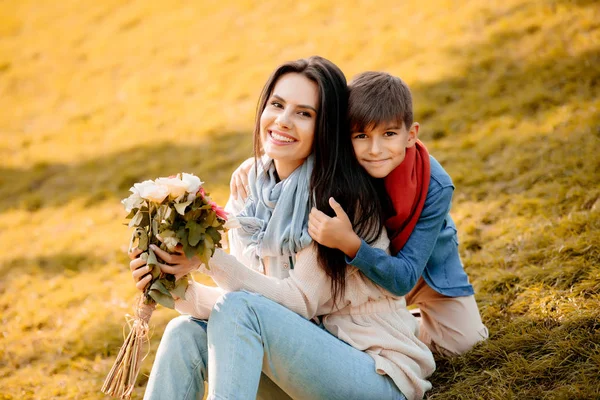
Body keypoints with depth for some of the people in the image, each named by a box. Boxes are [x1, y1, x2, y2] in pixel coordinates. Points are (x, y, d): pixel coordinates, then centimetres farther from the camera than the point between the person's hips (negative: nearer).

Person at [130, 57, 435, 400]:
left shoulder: (341, 195, -14)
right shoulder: (250, 190, 5)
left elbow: (301, 301, -18)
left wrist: (211, 259, -26)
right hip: (309, 360, 6)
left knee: (240, 310, -25)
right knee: (185, 334, -13)